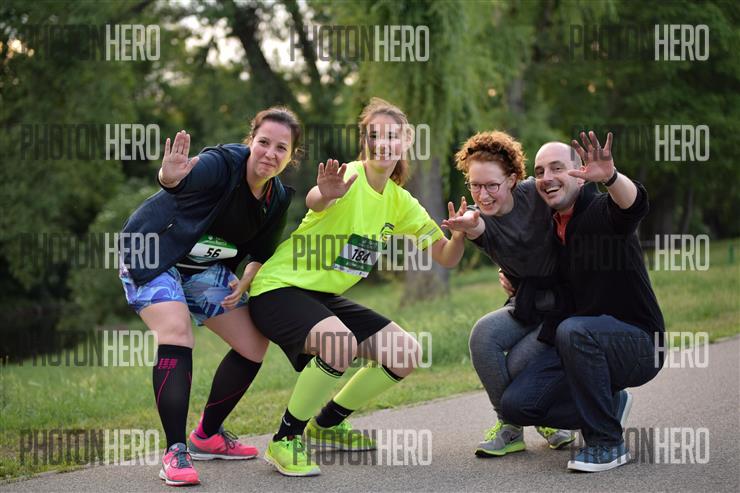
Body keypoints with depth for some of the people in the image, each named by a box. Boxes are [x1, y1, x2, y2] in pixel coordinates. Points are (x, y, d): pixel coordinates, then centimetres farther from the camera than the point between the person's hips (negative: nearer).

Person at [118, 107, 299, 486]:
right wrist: (170, 177, -74)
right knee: (176, 335, -29)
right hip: (152, 256, -8)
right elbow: (182, 180, -51)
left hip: (204, 268, 8)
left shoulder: (278, 199, -6)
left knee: (254, 345, 6)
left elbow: (260, 253, 7)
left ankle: (207, 436, 22)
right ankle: (175, 452, -25)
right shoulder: (221, 164, -29)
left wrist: (244, 282, -13)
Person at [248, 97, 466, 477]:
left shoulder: (399, 201, 5)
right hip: (279, 289, -8)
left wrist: (462, 233, -17)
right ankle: (284, 441, -15)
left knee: (406, 354, 1)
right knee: (340, 343, -35)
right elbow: (314, 201, -42)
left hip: (326, 297, 8)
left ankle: (326, 425, 21)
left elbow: (446, 257, 6)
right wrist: (324, 194, -67)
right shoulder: (351, 177, -18)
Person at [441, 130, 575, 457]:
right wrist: (469, 227, -58)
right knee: (483, 334, -24)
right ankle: (509, 427, -7)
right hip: (527, 307, 4)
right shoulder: (480, 221, -7)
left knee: (518, 365, -22)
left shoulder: (535, 194, -12)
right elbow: (480, 231, -31)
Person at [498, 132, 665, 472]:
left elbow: (634, 204, -40)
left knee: (573, 330, -38)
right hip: (580, 345, 7)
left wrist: (609, 176, -61)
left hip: (639, 346, -7)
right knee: (516, 404, -8)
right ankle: (611, 405, 15)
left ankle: (607, 442, -21)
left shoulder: (602, 211, -13)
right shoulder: (549, 228, 9)